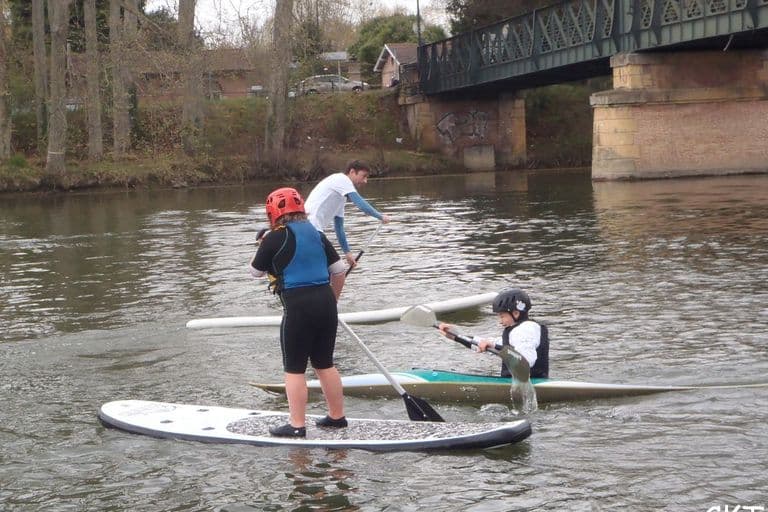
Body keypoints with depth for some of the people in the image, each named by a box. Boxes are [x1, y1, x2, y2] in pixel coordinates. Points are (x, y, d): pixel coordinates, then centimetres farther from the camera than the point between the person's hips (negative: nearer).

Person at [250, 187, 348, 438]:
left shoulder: (275, 238, -8)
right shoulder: (317, 235, 9)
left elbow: (255, 270, 6)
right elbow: (338, 267, 14)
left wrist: (262, 246, 22)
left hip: (299, 307, -6)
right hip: (326, 302, 6)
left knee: (294, 368, 3)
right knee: (325, 363, 18)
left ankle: (297, 425, 3)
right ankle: (337, 416, 26)